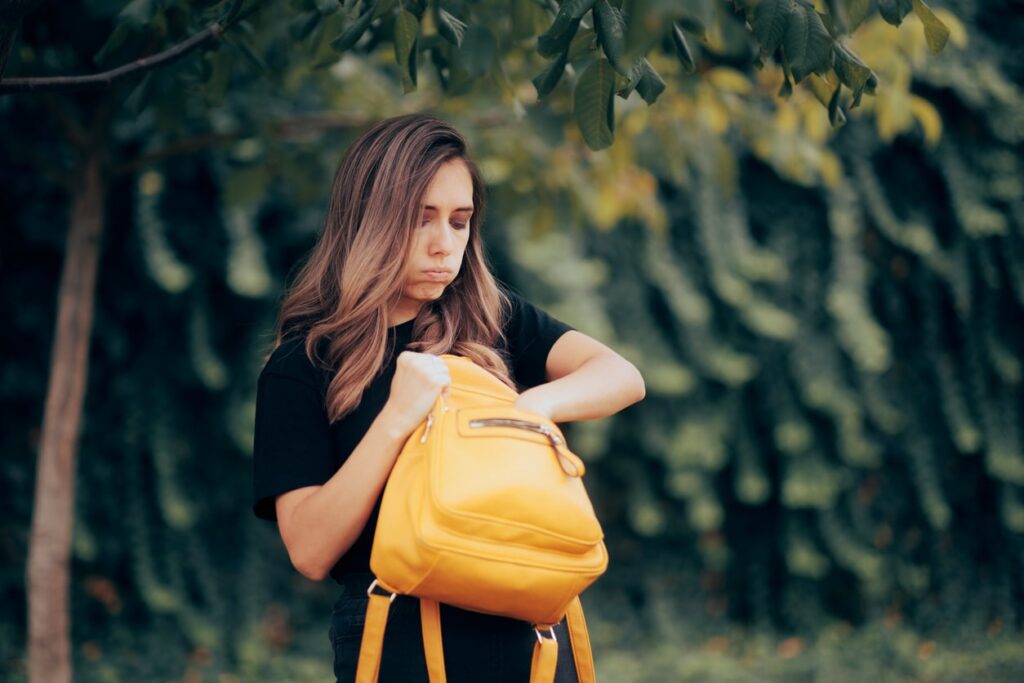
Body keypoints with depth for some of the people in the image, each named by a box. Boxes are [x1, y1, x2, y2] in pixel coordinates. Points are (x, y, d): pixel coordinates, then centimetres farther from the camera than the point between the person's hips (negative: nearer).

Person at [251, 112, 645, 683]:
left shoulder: (492, 319, 6)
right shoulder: (302, 365, -3)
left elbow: (623, 377, -7)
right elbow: (310, 551, -12)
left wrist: (530, 407, -25)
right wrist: (396, 420, -22)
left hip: (527, 636, 3)